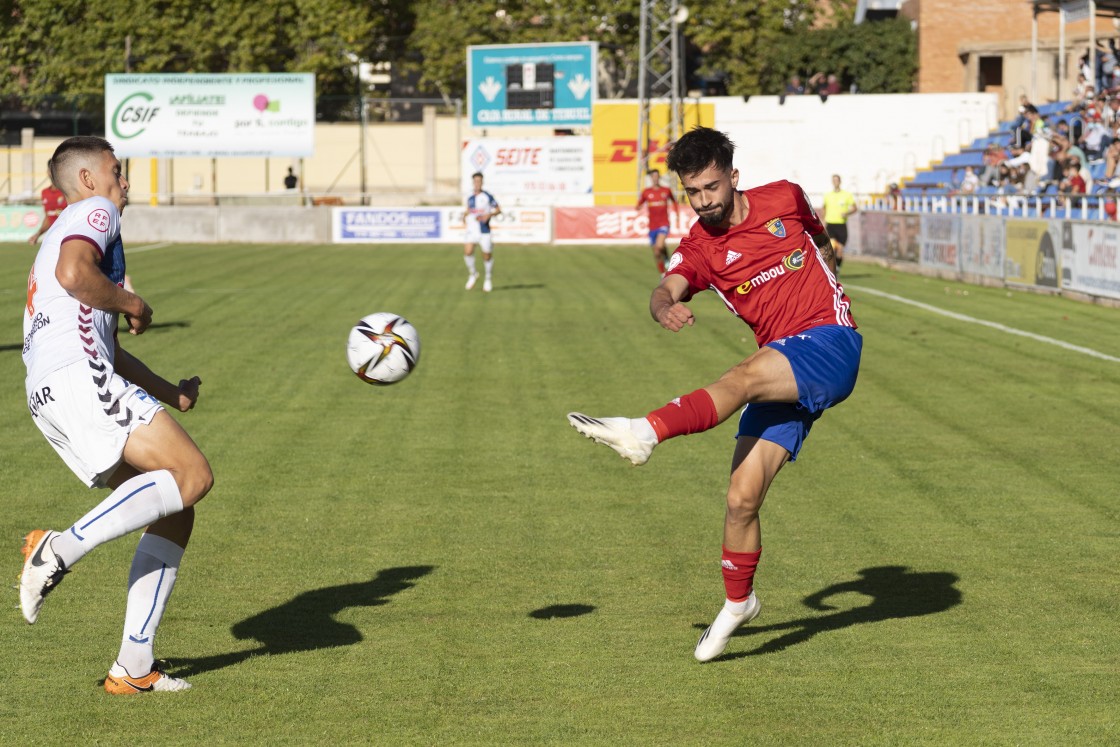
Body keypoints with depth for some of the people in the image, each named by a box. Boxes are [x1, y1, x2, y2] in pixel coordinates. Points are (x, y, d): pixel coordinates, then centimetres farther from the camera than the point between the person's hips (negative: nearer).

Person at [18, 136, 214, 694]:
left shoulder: (71, 232, 37)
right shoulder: (94, 211, 7)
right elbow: (73, 273, -17)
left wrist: (170, 392, 34)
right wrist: (134, 305, -2)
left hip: (48, 396, 10)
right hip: (77, 377, -10)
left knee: (175, 517, 7)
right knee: (193, 475, -18)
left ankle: (134, 668, 1)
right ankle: (62, 547, -25)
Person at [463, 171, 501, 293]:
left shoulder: (487, 196, -4)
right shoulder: (470, 197, 10)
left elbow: (498, 210, -1)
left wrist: (488, 215, -18)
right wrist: (465, 216, 7)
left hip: (485, 230, -3)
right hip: (472, 229, 3)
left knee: (487, 255, 4)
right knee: (468, 252, -18)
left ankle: (488, 280, 25)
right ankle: (472, 274, 6)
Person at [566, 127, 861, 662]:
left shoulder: (784, 199, 3)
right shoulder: (700, 247, 3)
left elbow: (822, 245, 26)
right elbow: (665, 290, -18)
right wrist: (664, 308, -39)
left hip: (830, 344, -3)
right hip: (781, 374, 4)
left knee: (745, 377, -35)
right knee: (742, 498, -4)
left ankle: (644, 432, -47)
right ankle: (737, 603, 15)